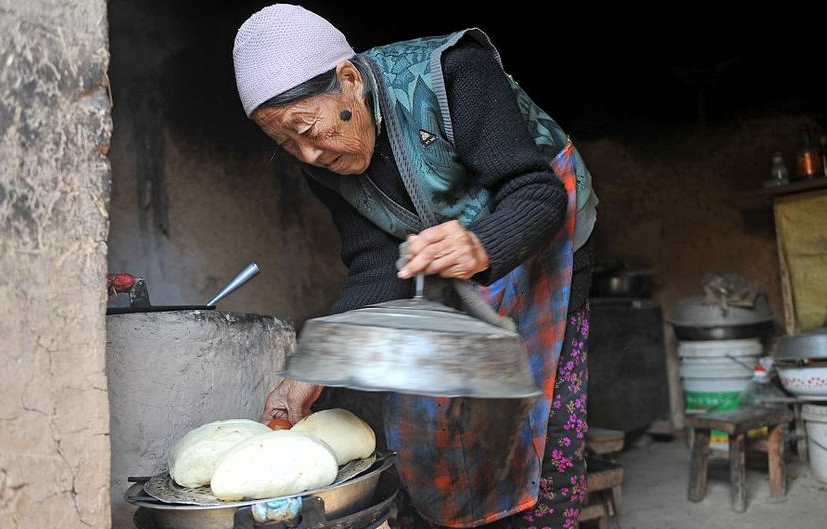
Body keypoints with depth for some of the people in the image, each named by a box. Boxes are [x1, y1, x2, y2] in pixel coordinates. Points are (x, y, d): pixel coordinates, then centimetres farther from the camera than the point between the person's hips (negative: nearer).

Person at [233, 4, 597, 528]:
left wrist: (480, 247, -53)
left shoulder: (455, 73, -29)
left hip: (538, 244, -4)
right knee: (422, 420, 1)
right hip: (441, 270, 5)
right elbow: (377, 271, -14)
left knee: (544, 424, -9)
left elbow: (538, 193, -31)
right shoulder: (326, 163, -11)